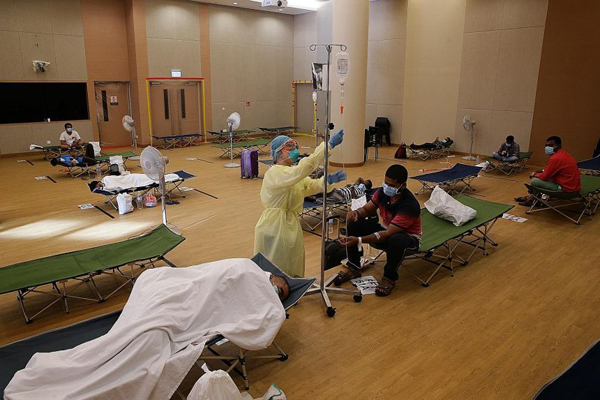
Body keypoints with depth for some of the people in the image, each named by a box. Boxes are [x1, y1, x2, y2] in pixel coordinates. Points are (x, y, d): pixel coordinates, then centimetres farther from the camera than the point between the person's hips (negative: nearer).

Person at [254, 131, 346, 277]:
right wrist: (329, 144, -35)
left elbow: (309, 185, 2)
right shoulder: (274, 173, -22)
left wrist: (328, 179, -18)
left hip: (291, 225, 9)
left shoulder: (291, 171, 10)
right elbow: (303, 168, -34)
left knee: (293, 268, 19)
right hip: (275, 228, -9)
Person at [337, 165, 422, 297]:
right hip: (386, 229, 6)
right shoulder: (383, 192, -13)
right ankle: (353, 268, 0)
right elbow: (367, 209, 2)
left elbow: (388, 234, -34)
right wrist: (356, 213, -24)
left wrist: (359, 240, -41)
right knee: (354, 224, -14)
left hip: (408, 236, -6)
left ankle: (389, 278, -14)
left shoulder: (410, 206, -32)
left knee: (396, 240, -42)